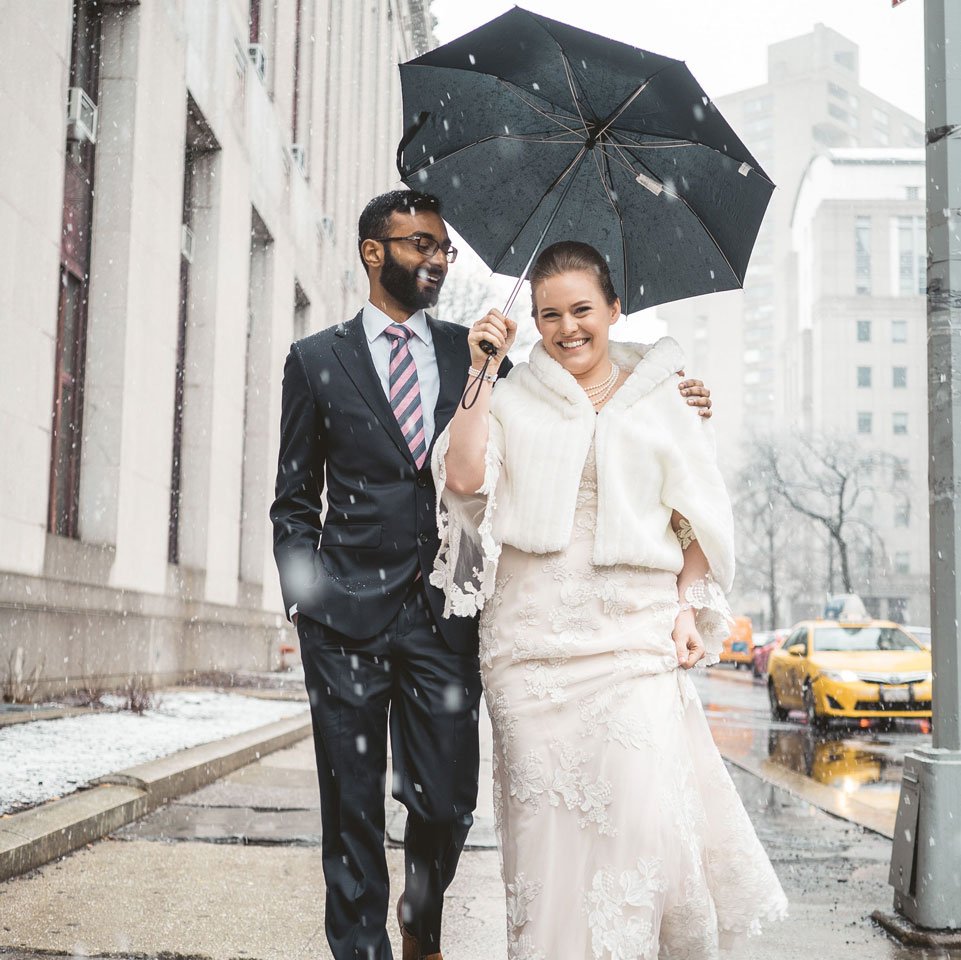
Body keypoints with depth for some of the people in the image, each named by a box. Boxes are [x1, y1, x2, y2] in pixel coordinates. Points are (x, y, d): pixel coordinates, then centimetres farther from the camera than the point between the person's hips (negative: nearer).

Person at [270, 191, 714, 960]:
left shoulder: (473, 354, 12)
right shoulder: (317, 360, 7)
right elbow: (295, 500, 8)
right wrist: (301, 598, -3)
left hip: (445, 609, 2)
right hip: (349, 612, -1)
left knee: (447, 803, 4)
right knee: (352, 806, 4)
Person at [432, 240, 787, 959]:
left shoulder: (657, 400, 10)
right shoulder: (513, 400, 9)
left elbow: (698, 517, 14)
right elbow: (464, 476, -8)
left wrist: (687, 608, 3)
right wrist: (482, 373, -6)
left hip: (636, 632, 0)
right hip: (531, 639, 0)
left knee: (642, 809, -10)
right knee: (544, 813, 2)